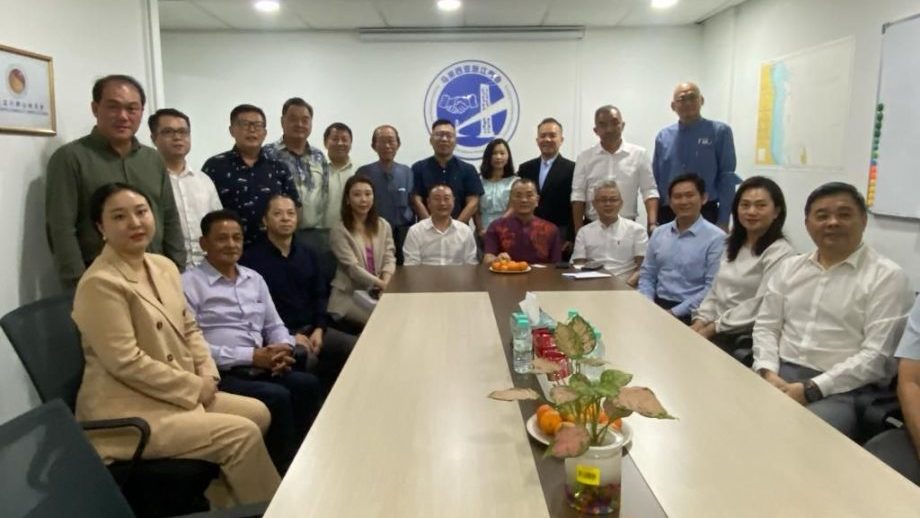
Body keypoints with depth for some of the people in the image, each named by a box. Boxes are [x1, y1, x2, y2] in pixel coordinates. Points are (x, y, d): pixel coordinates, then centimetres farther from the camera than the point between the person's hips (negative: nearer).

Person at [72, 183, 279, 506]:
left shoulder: (164, 266, 8)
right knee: (243, 434, -16)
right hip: (128, 409, -9)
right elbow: (127, 363, -22)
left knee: (258, 413, 6)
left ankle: (221, 499, 18)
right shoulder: (100, 284, -19)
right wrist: (194, 386, -16)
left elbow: (188, 328, 14)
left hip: (182, 393, 9)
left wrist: (208, 375, -1)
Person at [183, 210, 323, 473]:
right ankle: (285, 470, -12)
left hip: (263, 369, 6)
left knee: (309, 384, -23)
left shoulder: (254, 278, 18)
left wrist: (284, 349, -5)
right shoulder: (189, 283, -3)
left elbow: (274, 326, 20)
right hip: (221, 375, -5)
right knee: (277, 396, -30)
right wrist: (251, 356, -16)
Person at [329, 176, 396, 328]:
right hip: (350, 295, -4)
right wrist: (381, 284, -23)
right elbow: (353, 268, -14)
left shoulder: (383, 226, 10)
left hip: (377, 292, 5)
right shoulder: (339, 231, -6)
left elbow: (389, 259, 3)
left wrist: (386, 283, -18)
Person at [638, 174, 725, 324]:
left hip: (688, 313, -4)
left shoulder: (716, 237, -5)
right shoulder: (658, 233, 11)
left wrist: (676, 312, -15)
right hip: (657, 305, 4)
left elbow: (713, 288, -10)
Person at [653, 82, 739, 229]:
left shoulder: (719, 131, -2)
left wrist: (723, 221, -8)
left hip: (705, 214, -3)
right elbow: (655, 180, 9)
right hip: (667, 215, 3)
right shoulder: (663, 136, 8)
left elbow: (727, 179, -4)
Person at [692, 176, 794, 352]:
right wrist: (699, 323, -3)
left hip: (746, 336, -6)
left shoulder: (779, 252, -8)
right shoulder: (733, 245, 15)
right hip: (718, 330, 6)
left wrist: (711, 329, -16)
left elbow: (760, 306, -16)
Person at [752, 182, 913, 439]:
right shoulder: (789, 267, 13)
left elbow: (877, 355, -10)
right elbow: (766, 327, 12)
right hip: (780, 374, 4)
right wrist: (767, 373, -7)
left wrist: (812, 389, -17)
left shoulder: (887, 276, -2)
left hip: (842, 389, -4)